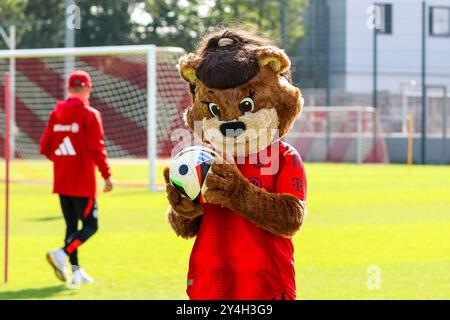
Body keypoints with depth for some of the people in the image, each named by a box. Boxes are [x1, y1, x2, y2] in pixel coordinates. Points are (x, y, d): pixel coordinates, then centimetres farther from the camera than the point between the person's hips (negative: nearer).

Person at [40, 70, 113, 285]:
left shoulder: (56, 114, 6)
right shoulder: (90, 115, -11)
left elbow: (45, 148, 7)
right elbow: (96, 148, -17)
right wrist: (107, 175, -11)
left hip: (61, 182, 6)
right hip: (83, 182, -6)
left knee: (71, 225, 15)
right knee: (90, 225, -1)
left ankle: (76, 269, 15)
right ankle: (62, 254, -23)